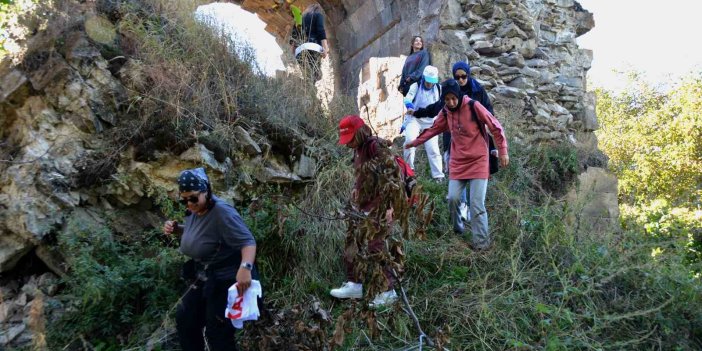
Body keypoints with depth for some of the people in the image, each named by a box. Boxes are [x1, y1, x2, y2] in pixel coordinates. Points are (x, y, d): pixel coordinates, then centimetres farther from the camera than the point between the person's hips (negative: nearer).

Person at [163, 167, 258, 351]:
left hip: (227, 282, -9)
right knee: (184, 319, 19)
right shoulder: (195, 210, 2)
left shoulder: (222, 212, -26)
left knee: (217, 334, -3)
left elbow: (248, 241, -31)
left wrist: (245, 267, -49)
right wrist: (176, 228, 2)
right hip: (206, 280, 10)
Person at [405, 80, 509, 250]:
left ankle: (481, 241, 3)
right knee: (453, 198, -2)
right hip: (458, 162, 4)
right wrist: (416, 142, 16)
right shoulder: (445, 112, 2)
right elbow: (433, 129, 17)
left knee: (476, 203, -7)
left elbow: (495, 127, -9)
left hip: (478, 161, -4)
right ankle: (458, 228, 25)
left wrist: (503, 151, -9)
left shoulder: (473, 106, -14)